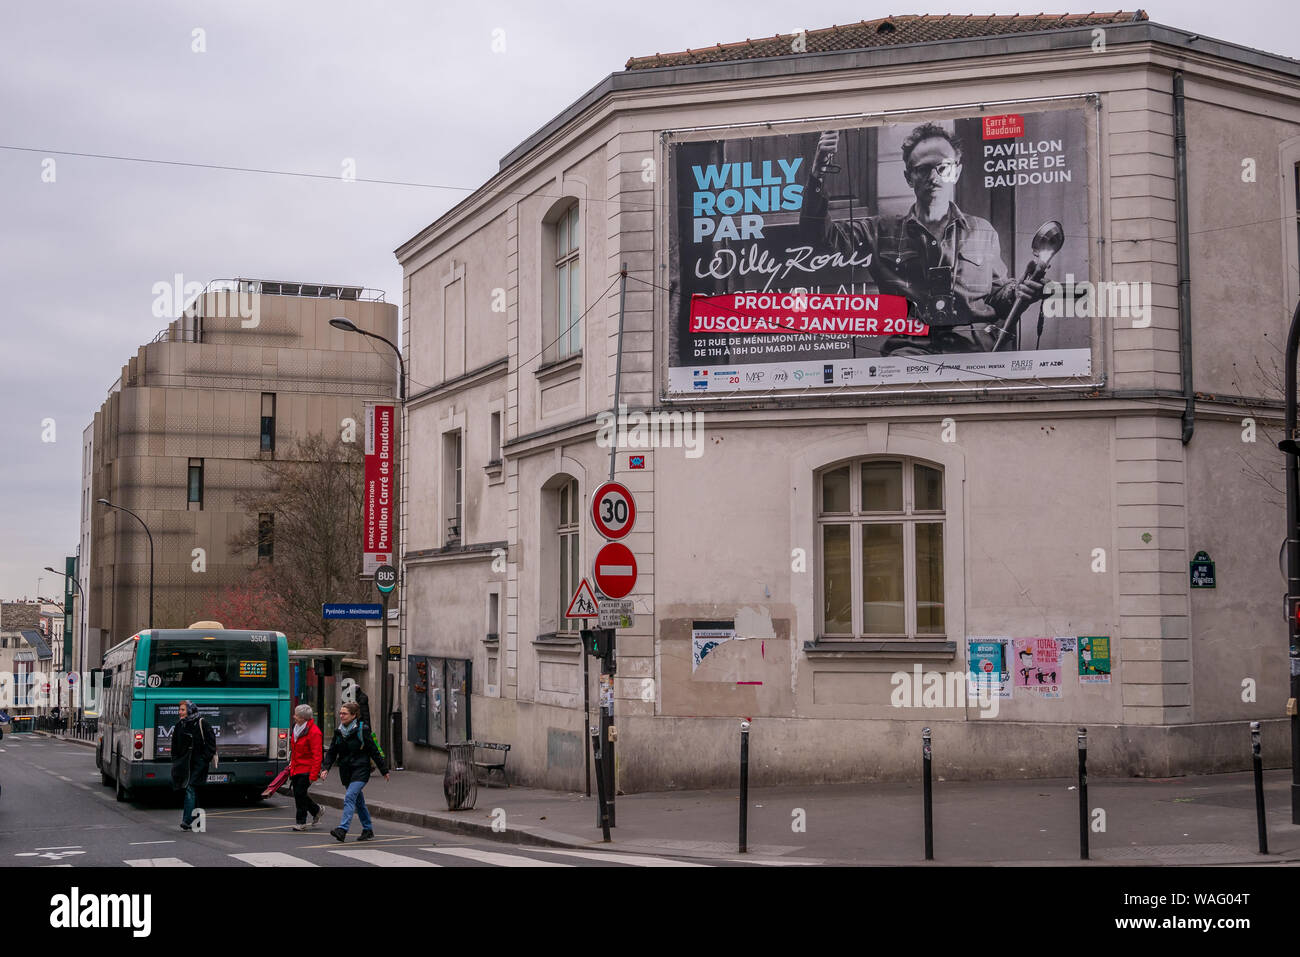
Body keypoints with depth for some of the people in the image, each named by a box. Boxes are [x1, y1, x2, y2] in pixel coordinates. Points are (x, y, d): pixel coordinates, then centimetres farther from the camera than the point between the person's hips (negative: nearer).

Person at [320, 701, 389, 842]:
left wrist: (384, 770, -1)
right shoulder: (339, 732, 8)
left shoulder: (362, 730, -8)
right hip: (346, 771, 6)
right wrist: (325, 768, -7)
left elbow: (374, 751, -5)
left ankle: (342, 830, -27)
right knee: (358, 801, 14)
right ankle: (368, 829, 26)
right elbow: (332, 752, 9)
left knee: (350, 797, -20)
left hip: (360, 770, -6)